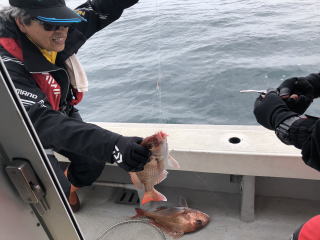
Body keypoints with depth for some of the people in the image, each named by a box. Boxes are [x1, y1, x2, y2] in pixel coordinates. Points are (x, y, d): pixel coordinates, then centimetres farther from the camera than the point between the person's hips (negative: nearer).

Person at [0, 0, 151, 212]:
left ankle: (70, 187, 32)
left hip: (62, 114, 6)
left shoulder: (57, 36, -17)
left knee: (94, 160, -1)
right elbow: (41, 121, -45)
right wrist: (112, 145, -56)